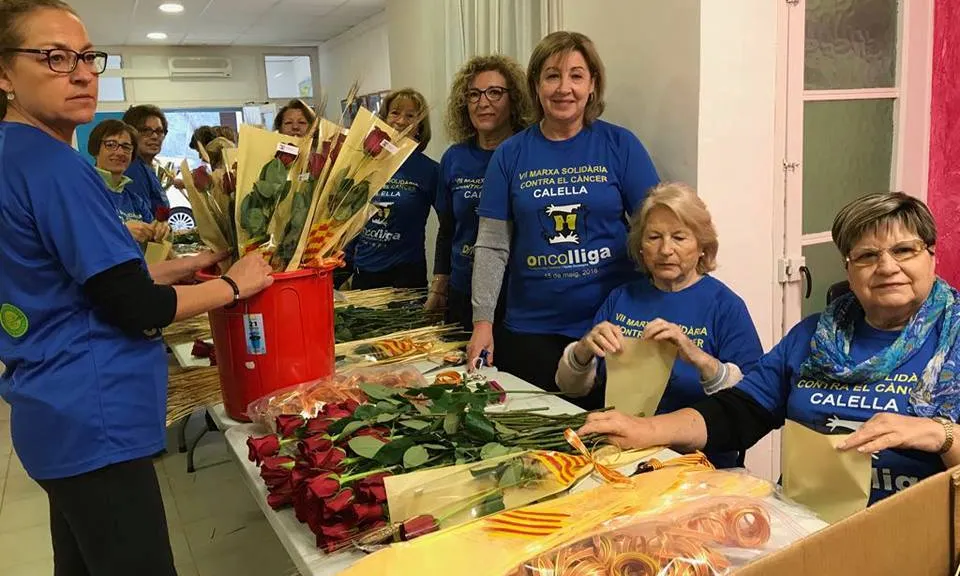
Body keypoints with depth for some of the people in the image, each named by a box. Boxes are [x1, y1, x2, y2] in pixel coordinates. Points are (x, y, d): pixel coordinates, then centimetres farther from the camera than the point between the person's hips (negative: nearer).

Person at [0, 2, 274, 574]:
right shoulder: (53, 166, -18)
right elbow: (138, 310, -19)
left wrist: (179, 267, 11)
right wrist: (235, 284, -6)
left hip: (59, 414, 10)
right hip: (94, 421, -10)